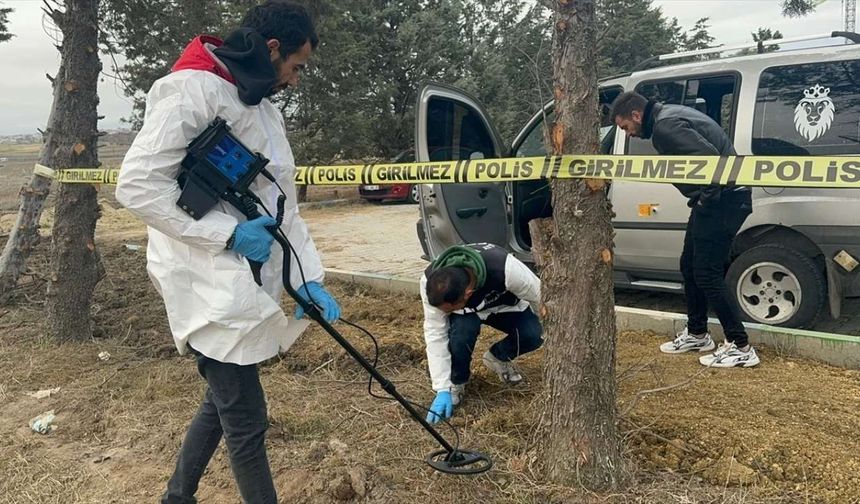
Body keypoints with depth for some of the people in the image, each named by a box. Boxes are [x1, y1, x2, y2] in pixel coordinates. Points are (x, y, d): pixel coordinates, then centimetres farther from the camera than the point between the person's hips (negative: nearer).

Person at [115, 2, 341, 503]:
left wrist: (309, 278, 4)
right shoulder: (193, 90, -12)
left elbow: (282, 203, 14)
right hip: (212, 286, -9)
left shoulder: (265, 109, 16)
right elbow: (138, 183, -19)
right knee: (246, 418, -1)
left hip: (250, 284, 9)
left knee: (224, 401, 20)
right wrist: (229, 233, -19)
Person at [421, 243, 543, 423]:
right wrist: (443, 390, -29)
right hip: (465, 312, 0)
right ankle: (456, 383, -5)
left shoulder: (505, 269, -43)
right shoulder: (430, 282, -36)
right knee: (462, 330, -34)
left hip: (505, 305, 0)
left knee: (533, 334, -26)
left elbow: (540, 296, -25)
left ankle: (498, 358, 6)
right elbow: (435, 335, -29)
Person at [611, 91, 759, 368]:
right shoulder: (670, 115, 15)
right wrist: (701, 200, 11)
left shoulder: (665, 125, -18)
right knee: (690, 266, 17)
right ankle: (697, 334, 30)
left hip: (723, 200, -11)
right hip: (716, 198, 11)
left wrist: (707, 199, -18)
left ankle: (740, 348, 2)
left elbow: (710, 157, -29)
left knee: (707, 273, -7)